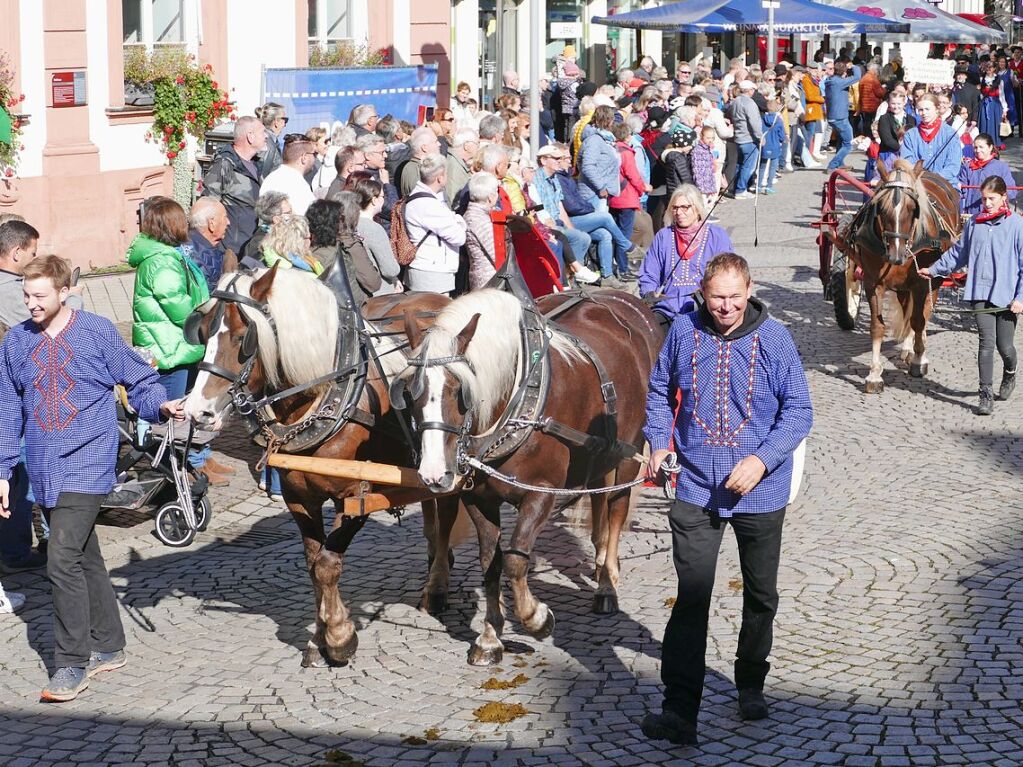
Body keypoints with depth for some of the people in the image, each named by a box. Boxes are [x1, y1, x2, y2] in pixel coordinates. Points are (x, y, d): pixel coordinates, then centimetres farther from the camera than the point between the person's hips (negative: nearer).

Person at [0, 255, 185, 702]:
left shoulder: (98, 332, -4)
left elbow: (139, 380, 3)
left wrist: (160, 406, -17)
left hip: (85, 467, -5)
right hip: (44, 471, 5)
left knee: (63, 561, -15)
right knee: (85, 559, 16)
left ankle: (72, 665, -8)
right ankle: (108, 647, 28)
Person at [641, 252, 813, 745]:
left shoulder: (773, 338, -9)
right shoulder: (684, 331, -4)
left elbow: (798, 410, -8)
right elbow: (660, 390, 12)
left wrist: (763, 459, -21)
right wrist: (659, 442, -3)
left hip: (760, 491, 0)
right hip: (696, 489, 0)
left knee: (761, 596, 16)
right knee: (690, 598, -8)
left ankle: (751, 685, 39)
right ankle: (679, 713, -10)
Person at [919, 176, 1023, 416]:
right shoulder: (974, 224, 7)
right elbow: (958, 252, 22)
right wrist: (935, 270, 27)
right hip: (981, 293, 2)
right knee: (986, 342, -5)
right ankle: (986, 394, -2)